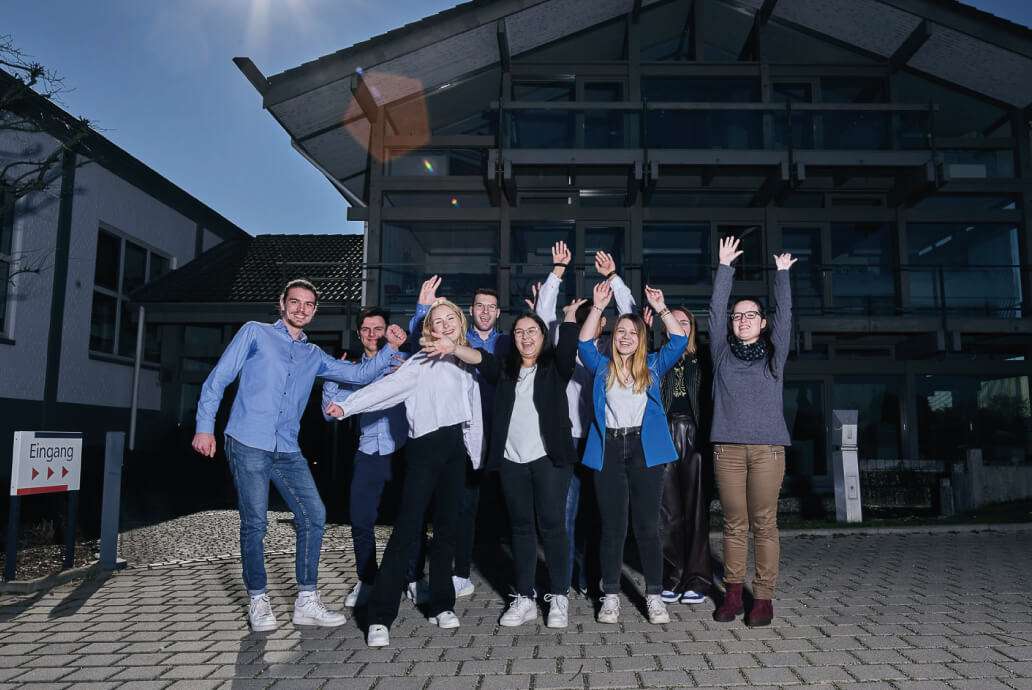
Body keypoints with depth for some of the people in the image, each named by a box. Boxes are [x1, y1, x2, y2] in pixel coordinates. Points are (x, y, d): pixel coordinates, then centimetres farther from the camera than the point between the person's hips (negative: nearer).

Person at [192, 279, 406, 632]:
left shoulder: (314, 356, 17)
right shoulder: (255, 333, 5)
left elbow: (360, 374, 13)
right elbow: (217, 380, 2)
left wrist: (391, 348, -1)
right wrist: (205, 427, -6)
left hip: (288, 451, 5)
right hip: (248, 444, -5)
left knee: (314, 516, -1)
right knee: (255, 524, -3)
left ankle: (306, 602, 10)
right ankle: (258, 602, 15)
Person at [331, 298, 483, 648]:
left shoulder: (468, 364, 16)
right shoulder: (422, 362, -1)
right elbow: (388, 385, -14)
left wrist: (476, 456, 15)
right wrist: (347, 406, -27)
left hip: (456, 448, 6)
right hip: (427, 446, -5)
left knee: (447, 527, 9)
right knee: (408, 529, -10)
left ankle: (441, 604, 20)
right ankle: (380, 616, -6)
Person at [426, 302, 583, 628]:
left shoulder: (555, 367, 7)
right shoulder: (505, 369, 11)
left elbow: (568, 346, -12)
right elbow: (480, 357, -7)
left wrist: (570, 315, -17)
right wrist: (453, 348, -23)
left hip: (549, 457, -2)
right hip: (512, 459, 3)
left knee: (552, 525, 0)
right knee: (521, 527, 8)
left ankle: (559, 597, 11)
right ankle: (524, 598, 16)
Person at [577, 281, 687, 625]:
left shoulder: (653, 365, 12)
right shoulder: (602, 366, 12)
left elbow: (678, 340, 3)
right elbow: (584, 343, -2)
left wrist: (661, 308, -4)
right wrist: (598, 307, -9)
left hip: (645, 448, 0)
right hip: (608, 448, 0)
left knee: (648, 525, 3)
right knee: (612, 526, 5)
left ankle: (654, 596, 12)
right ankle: (611, 596, 13)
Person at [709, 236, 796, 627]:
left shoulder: (773, 355, 11)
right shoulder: (722, 353, 12)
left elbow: (784, 314, 4)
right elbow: (715, 309, 8)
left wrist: (782, 273, 4)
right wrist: (725, 267, 7)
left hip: (767, 448, -1)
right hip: (727, 448, 1)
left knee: (764, 524, -1)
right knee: (734, 524, 4)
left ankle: (763, 597, 6)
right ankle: (733, 593, 11)